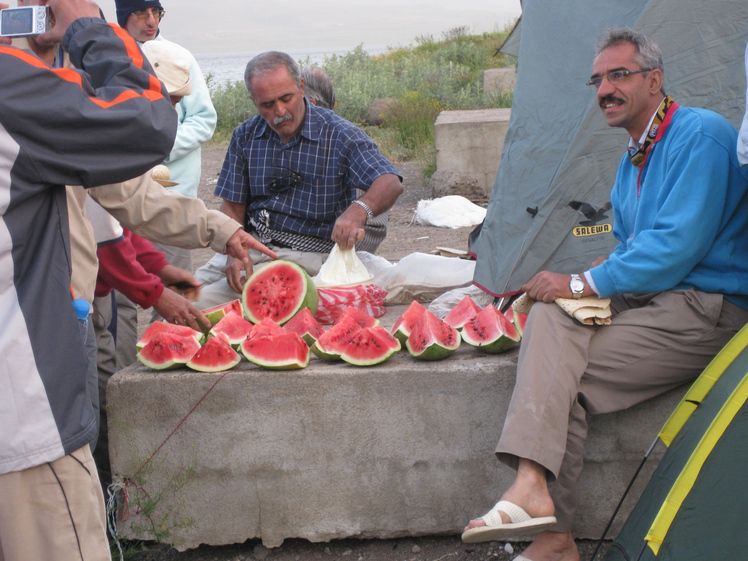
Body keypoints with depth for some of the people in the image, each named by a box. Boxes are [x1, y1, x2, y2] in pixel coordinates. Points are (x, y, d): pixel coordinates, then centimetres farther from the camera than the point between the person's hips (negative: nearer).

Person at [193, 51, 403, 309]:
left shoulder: (339, 135, -8)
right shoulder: (245, 136, 6)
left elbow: (390, 183, -20)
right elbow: (232, 205, 7)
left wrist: (359, 210, -43)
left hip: (308, 255, -5)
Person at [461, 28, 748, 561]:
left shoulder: (701, 134, -10)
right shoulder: (634, 158, 20)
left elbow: (677, 246, -18)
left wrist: (583, 284, -14)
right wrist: (603, 273, 7)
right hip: (650, 296, 8)